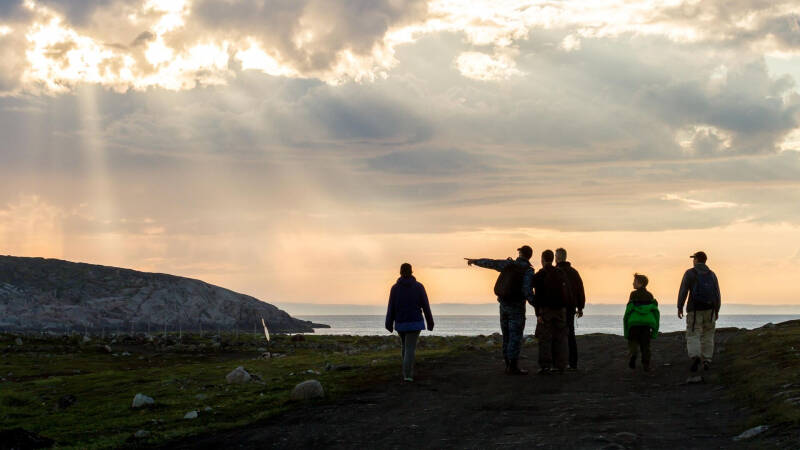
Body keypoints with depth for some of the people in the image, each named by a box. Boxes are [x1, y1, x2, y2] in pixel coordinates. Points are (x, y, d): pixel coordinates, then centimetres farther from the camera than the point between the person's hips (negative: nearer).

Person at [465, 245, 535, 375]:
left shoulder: (508, 264, 4)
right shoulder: (528, 270, -12)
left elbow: (490, 263, 15)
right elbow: (527, 291, -20)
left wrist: (475, 261, 32)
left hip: (503, 304, 6)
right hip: (516, 306, -6)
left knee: (507, 336, 13)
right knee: (515, 336, -4)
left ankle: (508, 365, 16)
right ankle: (513, 367, -8)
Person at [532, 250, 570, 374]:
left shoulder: (539, 275, -6)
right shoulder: (562, 273, 8)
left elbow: (537, 296, -12)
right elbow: (567, 293, 11)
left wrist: (538, 314, -13)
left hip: (546, 311, -4)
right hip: (561, 310, 4)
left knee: (545, 339, -1)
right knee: (560, 338, 8)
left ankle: (545, 366, -5)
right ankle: (561, 366, 8)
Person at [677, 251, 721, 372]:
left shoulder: (690, 273, -5)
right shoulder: (712, 274, 5)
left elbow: (683, 291, -10)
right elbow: (717, 294, 4)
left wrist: (680, 308, -3)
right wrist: (717, 311, 12)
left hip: (694, 309, -3)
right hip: (709, 310, 3)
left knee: (693, 336, -2)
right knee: (707, 336, 13)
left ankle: (695, 357, -25)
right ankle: (706, 361, 9)